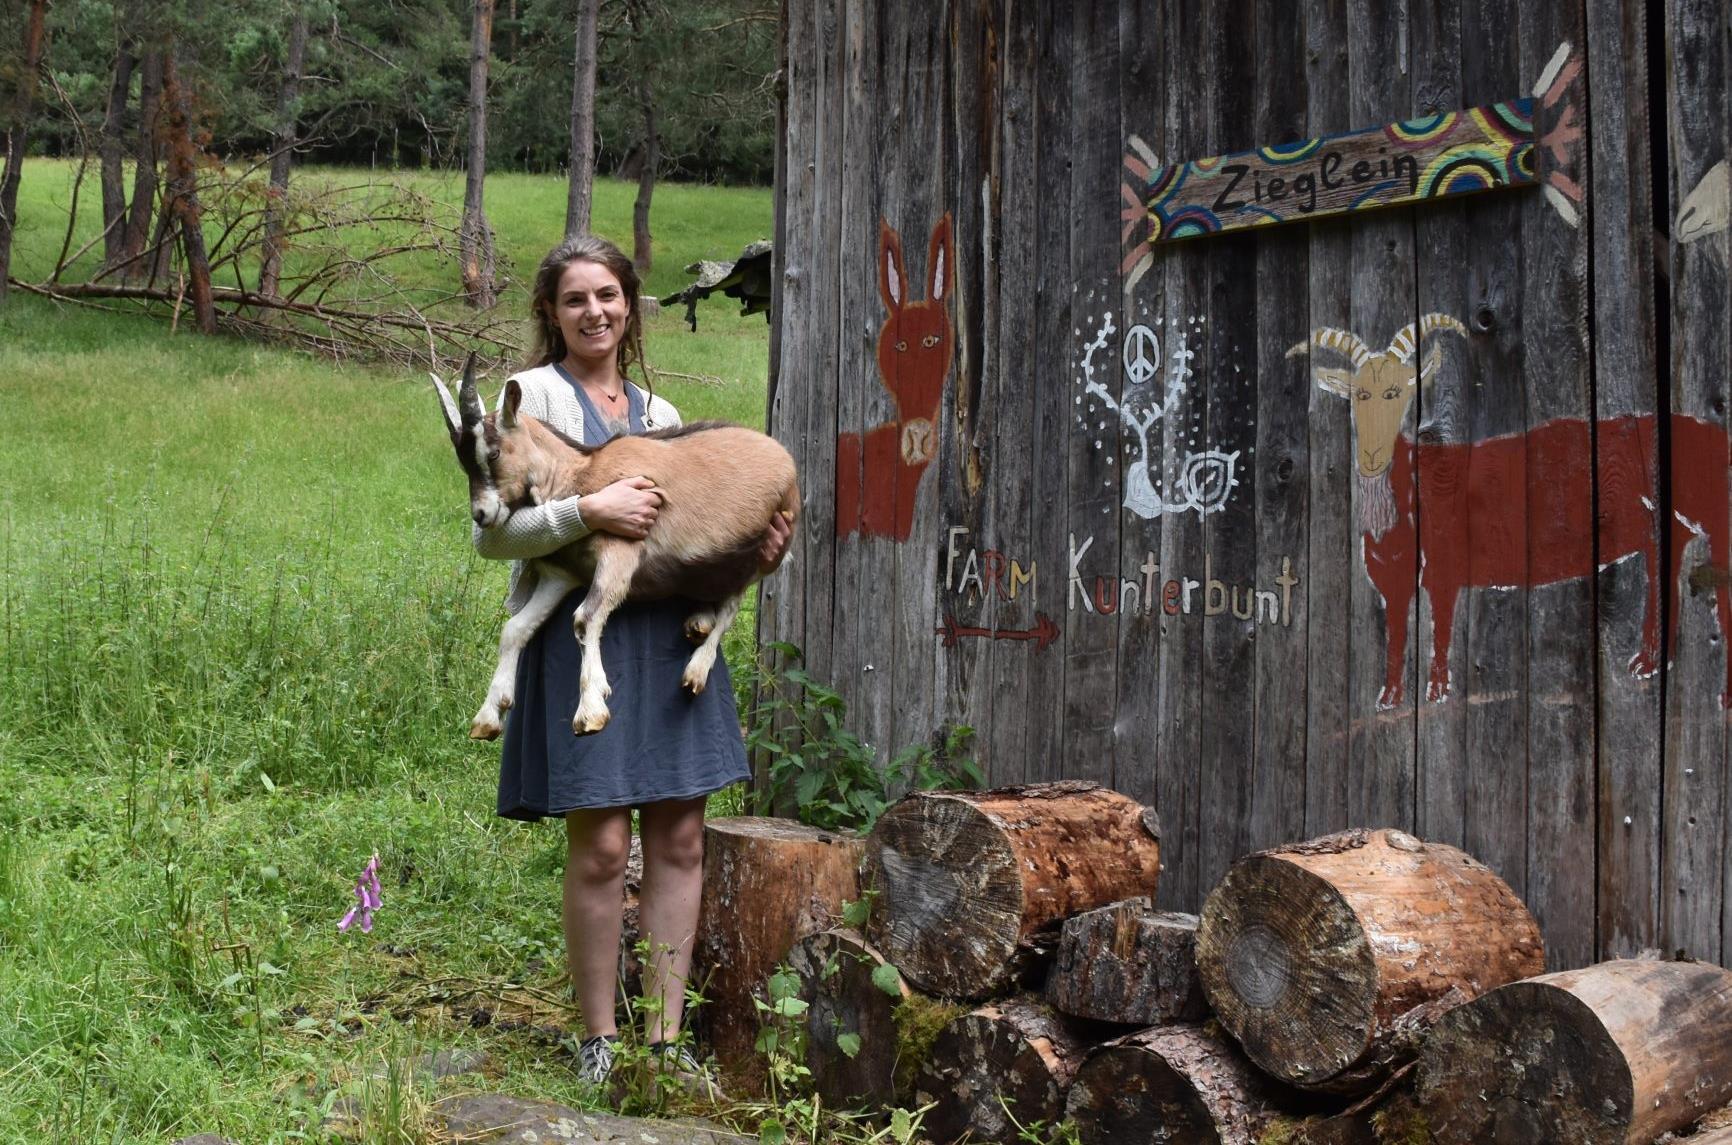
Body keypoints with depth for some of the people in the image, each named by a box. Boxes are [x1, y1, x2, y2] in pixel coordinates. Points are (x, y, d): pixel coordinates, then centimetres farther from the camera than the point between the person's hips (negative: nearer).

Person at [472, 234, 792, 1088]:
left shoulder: (658, 411, 20)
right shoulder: (534, 394, 2)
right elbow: (492, 532, -6)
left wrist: (754, 554, 6)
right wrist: (589, 511, -18)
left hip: (670, 632, 6)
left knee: (679, 839, 3)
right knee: (601, 844, -6)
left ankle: (665, 1037, 12)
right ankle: (598, 1041, 9)